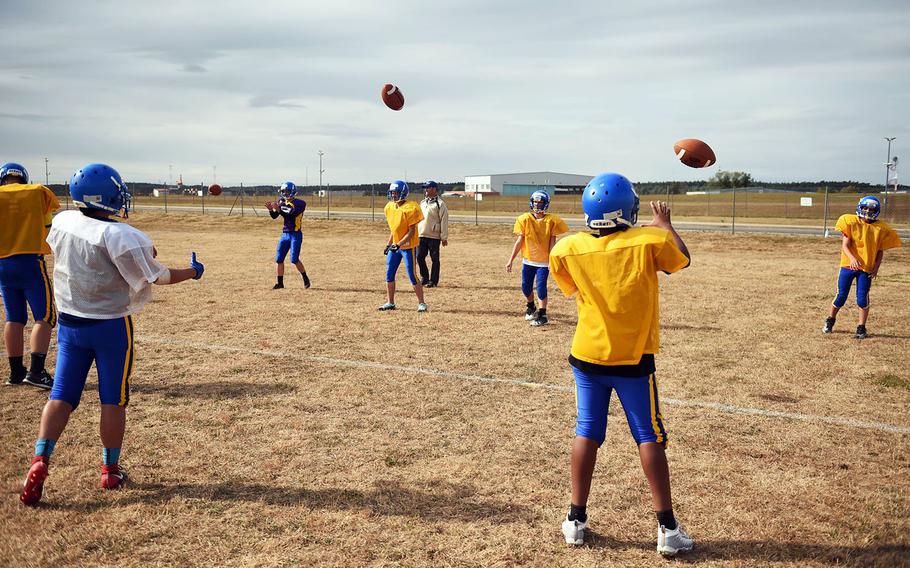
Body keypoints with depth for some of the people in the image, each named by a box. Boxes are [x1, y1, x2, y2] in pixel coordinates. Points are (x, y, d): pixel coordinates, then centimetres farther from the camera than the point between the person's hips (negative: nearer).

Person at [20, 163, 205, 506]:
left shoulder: (61, 223, -2)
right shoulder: (118, 236, -21)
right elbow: (155, 275, -13)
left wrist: (137, 252, 12)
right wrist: (192, 272, 3)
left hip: (69, 323, 5)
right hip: (111, 326, -5)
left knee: (61, 396, 10)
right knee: (113, 400, 9)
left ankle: (39, 463, -2)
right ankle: (110, 471, 18)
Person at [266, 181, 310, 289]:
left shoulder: (299, 203, -10)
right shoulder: (282, 202, 8)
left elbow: (290, 215, -23)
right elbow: (274, 216, 4)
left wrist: (278, 209, -29)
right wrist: (271, 209, -15)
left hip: (295, 235, -6)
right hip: (285, 234, 6)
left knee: (294, 260, -11)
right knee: (279, 259, 4)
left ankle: (306, 279, 9)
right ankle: (280, 282, 13)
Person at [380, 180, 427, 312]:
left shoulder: (410, 208, -17)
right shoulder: (389, 207, 6)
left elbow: (411, 232, -17)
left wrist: (398, 244, -23)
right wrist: (388, 244, 14)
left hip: (408, 246, -7)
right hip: (394, 246, 8)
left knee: (412, 276, -6)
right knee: (389, 275, 9)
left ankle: (421, 303, 6)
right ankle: (390, 303, 20)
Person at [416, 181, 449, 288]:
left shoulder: (440, 204, -7)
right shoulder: (422, 203, 15)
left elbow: (444, 221, -9)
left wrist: (444, 237, -12)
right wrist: (416, 233, 15)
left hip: (434, 236, -6)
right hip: (421, 236, 6)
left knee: (435, 259, 2)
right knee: (419, 257, 5)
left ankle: (433, 281, 9)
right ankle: (424, 278, 19)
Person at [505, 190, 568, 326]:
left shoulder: (551, 221, -7)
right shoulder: (525, 219, -2)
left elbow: (552, 242, -5)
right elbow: (519, 241, 0)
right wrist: (511, 260, -3)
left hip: (543, 261, -3)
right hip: (528, 259, 3)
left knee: (541, 288, -5)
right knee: (526, 287, 11)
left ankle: (542, 315, 7)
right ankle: (531, 307, 39)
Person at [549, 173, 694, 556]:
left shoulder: (568, 250, -9)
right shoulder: (649, 242, -14)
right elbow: (683, 259, 8)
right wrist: (664, 224, 24)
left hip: (587, 358, 2)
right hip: (633, 361, -2)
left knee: (587, 435, 11)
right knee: (650, 439, 7)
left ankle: (576, 520, 18)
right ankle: (667, 527, 12)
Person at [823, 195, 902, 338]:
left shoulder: (881, 229, 1)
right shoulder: (851, 222, -5)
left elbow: (880, 251, 7)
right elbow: (845, 245, -9)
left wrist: (876, 267, -6)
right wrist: (852, 258, -27)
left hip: (867, 269, 1)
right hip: (848, 265, -1)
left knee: (862, 298, -1)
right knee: (841, 296, 5)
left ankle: (861, 328, 12)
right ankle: (830, 321, 26)